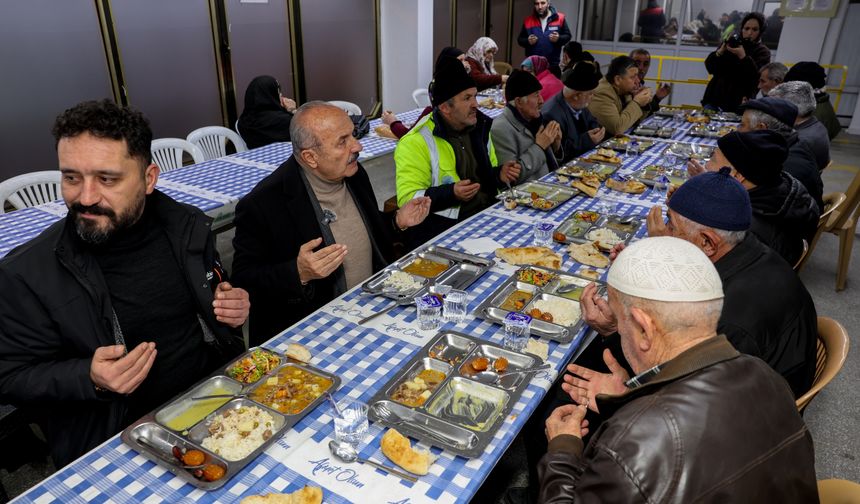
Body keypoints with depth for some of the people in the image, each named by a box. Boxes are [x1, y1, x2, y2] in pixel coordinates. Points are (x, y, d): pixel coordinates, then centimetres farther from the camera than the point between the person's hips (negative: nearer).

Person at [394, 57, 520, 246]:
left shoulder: (479, 127, 15)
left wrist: (500, 173, 8)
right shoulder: (416, 142, -9)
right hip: (444, 226, -7)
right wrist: (451, 193, -27)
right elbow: (408, 199, -14)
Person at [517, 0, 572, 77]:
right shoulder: (528, 20, 4)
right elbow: (520, 39, 8)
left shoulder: (559, 18, 0)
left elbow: (567, 36, 4)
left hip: (553, 65, -1)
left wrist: (559, 38, -17)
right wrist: (528, 41, -13)